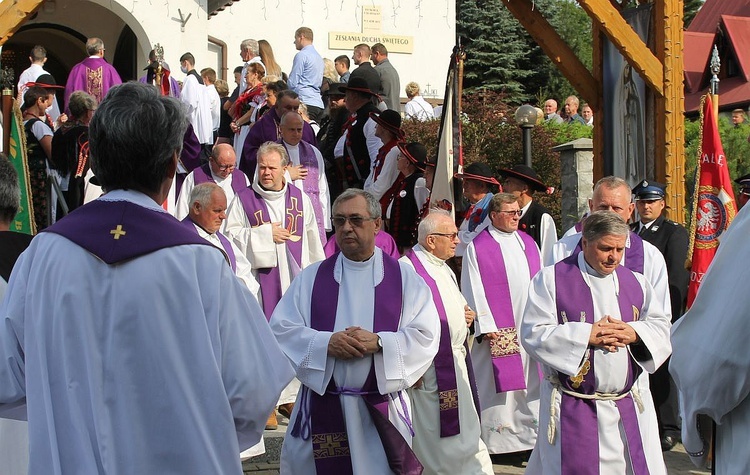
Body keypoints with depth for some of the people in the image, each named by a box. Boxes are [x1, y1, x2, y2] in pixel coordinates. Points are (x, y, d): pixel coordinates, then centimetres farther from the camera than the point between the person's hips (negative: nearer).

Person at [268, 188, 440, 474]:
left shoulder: (404, 278, 4)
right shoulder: (312, 277, 8)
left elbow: (426, 335, -3)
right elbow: (280, 328, 1)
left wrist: (379, 342, -17)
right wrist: (326, 343, -15)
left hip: (382, 410, -1)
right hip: (322, 410, 1)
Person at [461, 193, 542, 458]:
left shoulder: (528, 243, 12)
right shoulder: (477, 248, -4)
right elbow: (475, 290, -7)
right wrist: (487, 326, -14)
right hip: (499, 331, -5)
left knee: (532, 382, 7)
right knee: (500, 382, -2)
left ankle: (531, 433, 15)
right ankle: (497, 436, 6)